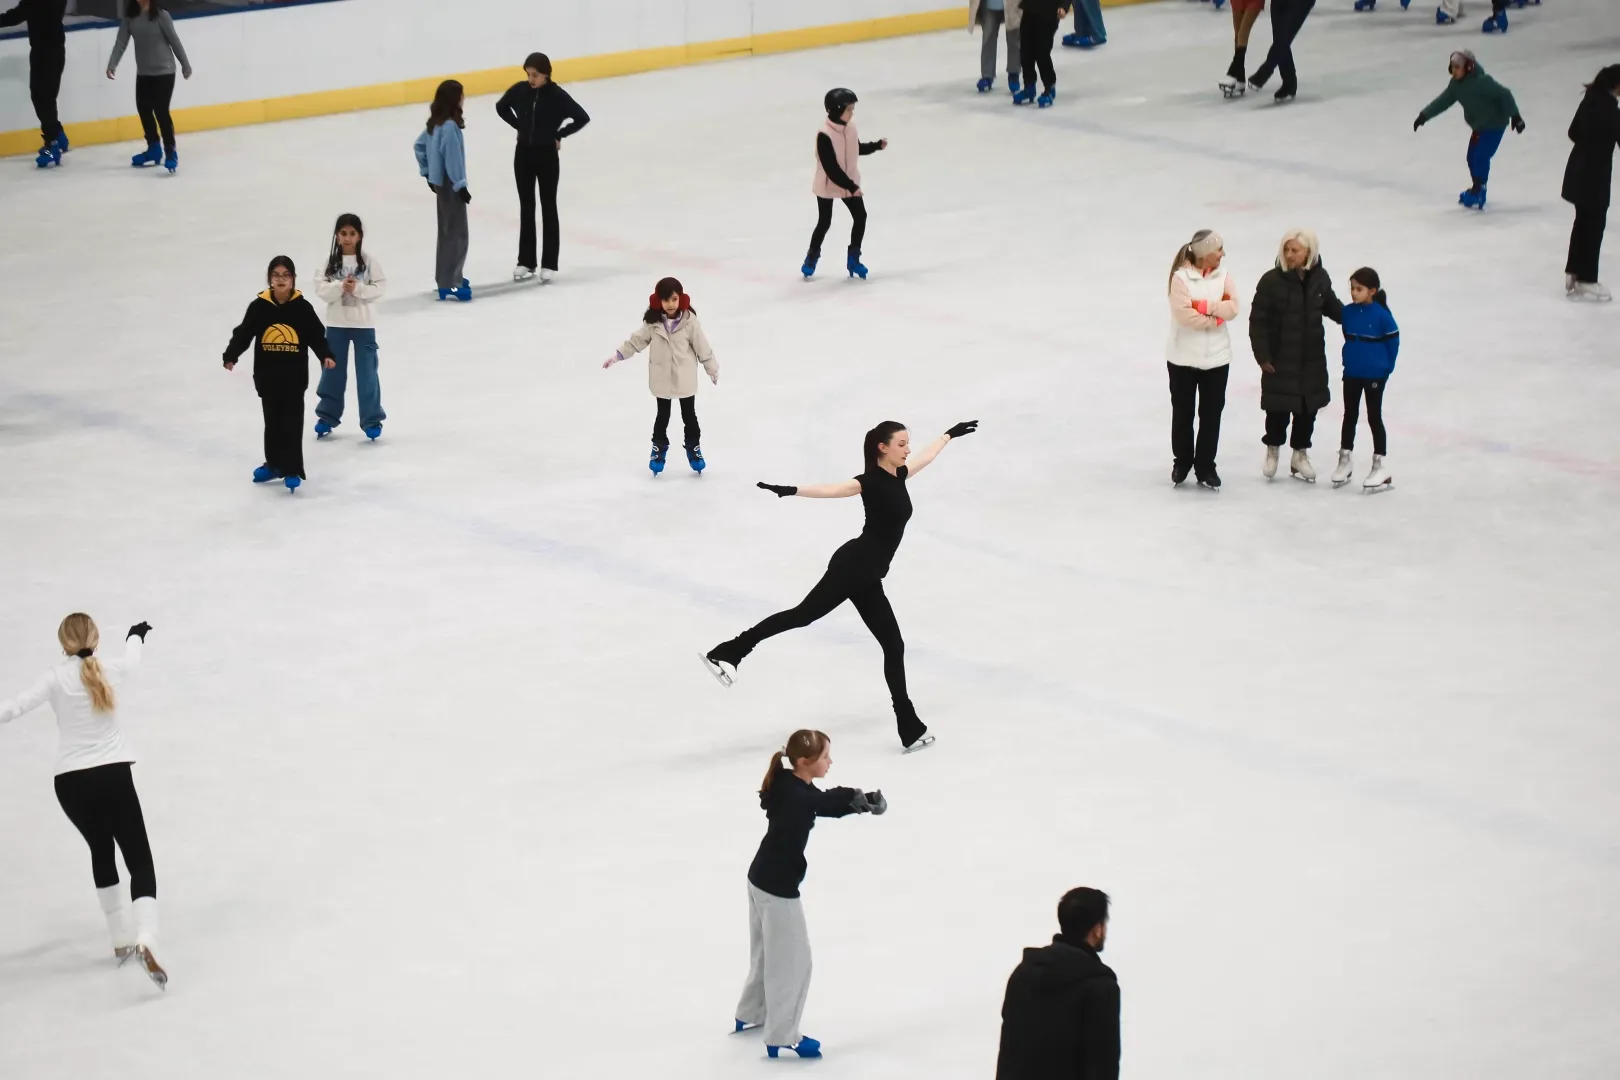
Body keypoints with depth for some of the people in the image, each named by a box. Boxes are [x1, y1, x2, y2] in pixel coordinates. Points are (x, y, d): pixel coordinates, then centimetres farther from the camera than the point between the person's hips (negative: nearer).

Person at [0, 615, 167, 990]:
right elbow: (131, 658, 28)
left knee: (102, 852, 26)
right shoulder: (110, 671, 3)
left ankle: (122, 939, 31)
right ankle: (144, 941, -27)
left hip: (72, 782, 1)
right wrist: (135, 635, 50)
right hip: (113, 776, -1)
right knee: (140, 860, -3)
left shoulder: (56, 679, -5)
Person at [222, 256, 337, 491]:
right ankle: (274, 464, 27)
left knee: (292, 423, -1)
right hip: (267, 376, 2)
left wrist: (326, 356, -17)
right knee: (272, 421, 14)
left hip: (294, 376, -2)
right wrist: (231, 356, -15)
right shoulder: (259, 307, -4)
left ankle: (292, 470, 1)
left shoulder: (302, 308, -6)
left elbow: (316, 336, -2)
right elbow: (243, 334, -2)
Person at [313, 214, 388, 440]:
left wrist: (358, 289, -20)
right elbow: (321, 289, -6)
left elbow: (381, 286, -7)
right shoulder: (331, 260, -2)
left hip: (363, 324, -2)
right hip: (336, 323, 2)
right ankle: (327, 415, 25)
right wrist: (340, 287, -22)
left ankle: (372, 420, 9)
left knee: (366, 372, 2)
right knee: (333, 370, 12)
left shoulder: (368, 260, -6)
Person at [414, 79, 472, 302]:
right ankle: (450, 285, -5)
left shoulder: (435, 123, 5)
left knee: (447, 231, 19)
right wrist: (461, 185, -19)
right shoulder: (449, 127, -23)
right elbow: (453, 159, -24)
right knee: (456, 233, -5)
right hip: (450, 184, -10)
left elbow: (420, 144, 17)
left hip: (440, 182, 10)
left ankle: (447, 277, 28)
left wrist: (427, 172, 21)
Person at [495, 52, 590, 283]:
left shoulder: (557, 95, -14)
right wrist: (519, 126, 5)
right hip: (523, 153, 3)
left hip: (547, 155, -3)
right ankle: (525, 262, 17)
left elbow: (582, 117, -12)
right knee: (526, 208, 9)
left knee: (548, 208, 4)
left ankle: (549, 264, 9)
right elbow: (501, 107, 14)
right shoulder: (519, 90, -4)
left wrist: (560, 134, -9)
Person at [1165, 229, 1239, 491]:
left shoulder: (1223, 276, 2)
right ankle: (1182, 461, 28)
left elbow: (1232, 308, -9)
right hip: (1184, 358, -3)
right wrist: (1214, 318, -15)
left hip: (1217, 358, 3)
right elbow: (1183, 314, -21)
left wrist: (1203, 305, -20)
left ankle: (1205, 468, 16)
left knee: (1211, 414, 6)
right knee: (1182, 412, 10)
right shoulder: (1181, 277, -12)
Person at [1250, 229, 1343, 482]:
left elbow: (1332, 307, 17)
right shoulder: (1272, 281, -15)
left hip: (1312, 358, 4)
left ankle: (1300, 454, 28)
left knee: (1308, 406, 11)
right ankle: (1273, 448, 31)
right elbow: (1257, 320, -11)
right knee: (1279, 407, 5)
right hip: (1280, 358, -4)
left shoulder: (1319, 278, -3)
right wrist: (1262, 355, -12)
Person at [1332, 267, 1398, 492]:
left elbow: (1393, 341, -10)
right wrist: (1352, 358, 11)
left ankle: (1379, 465, 11)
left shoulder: (1381, 315, -17)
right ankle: (1345, 460, 26)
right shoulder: (1347, 312, -4)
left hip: (1375, 375, -5)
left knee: (1374, 417, 3)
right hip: (1351, 374, 5)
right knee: (1350, 416, 15)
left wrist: (1387, 367, -7)